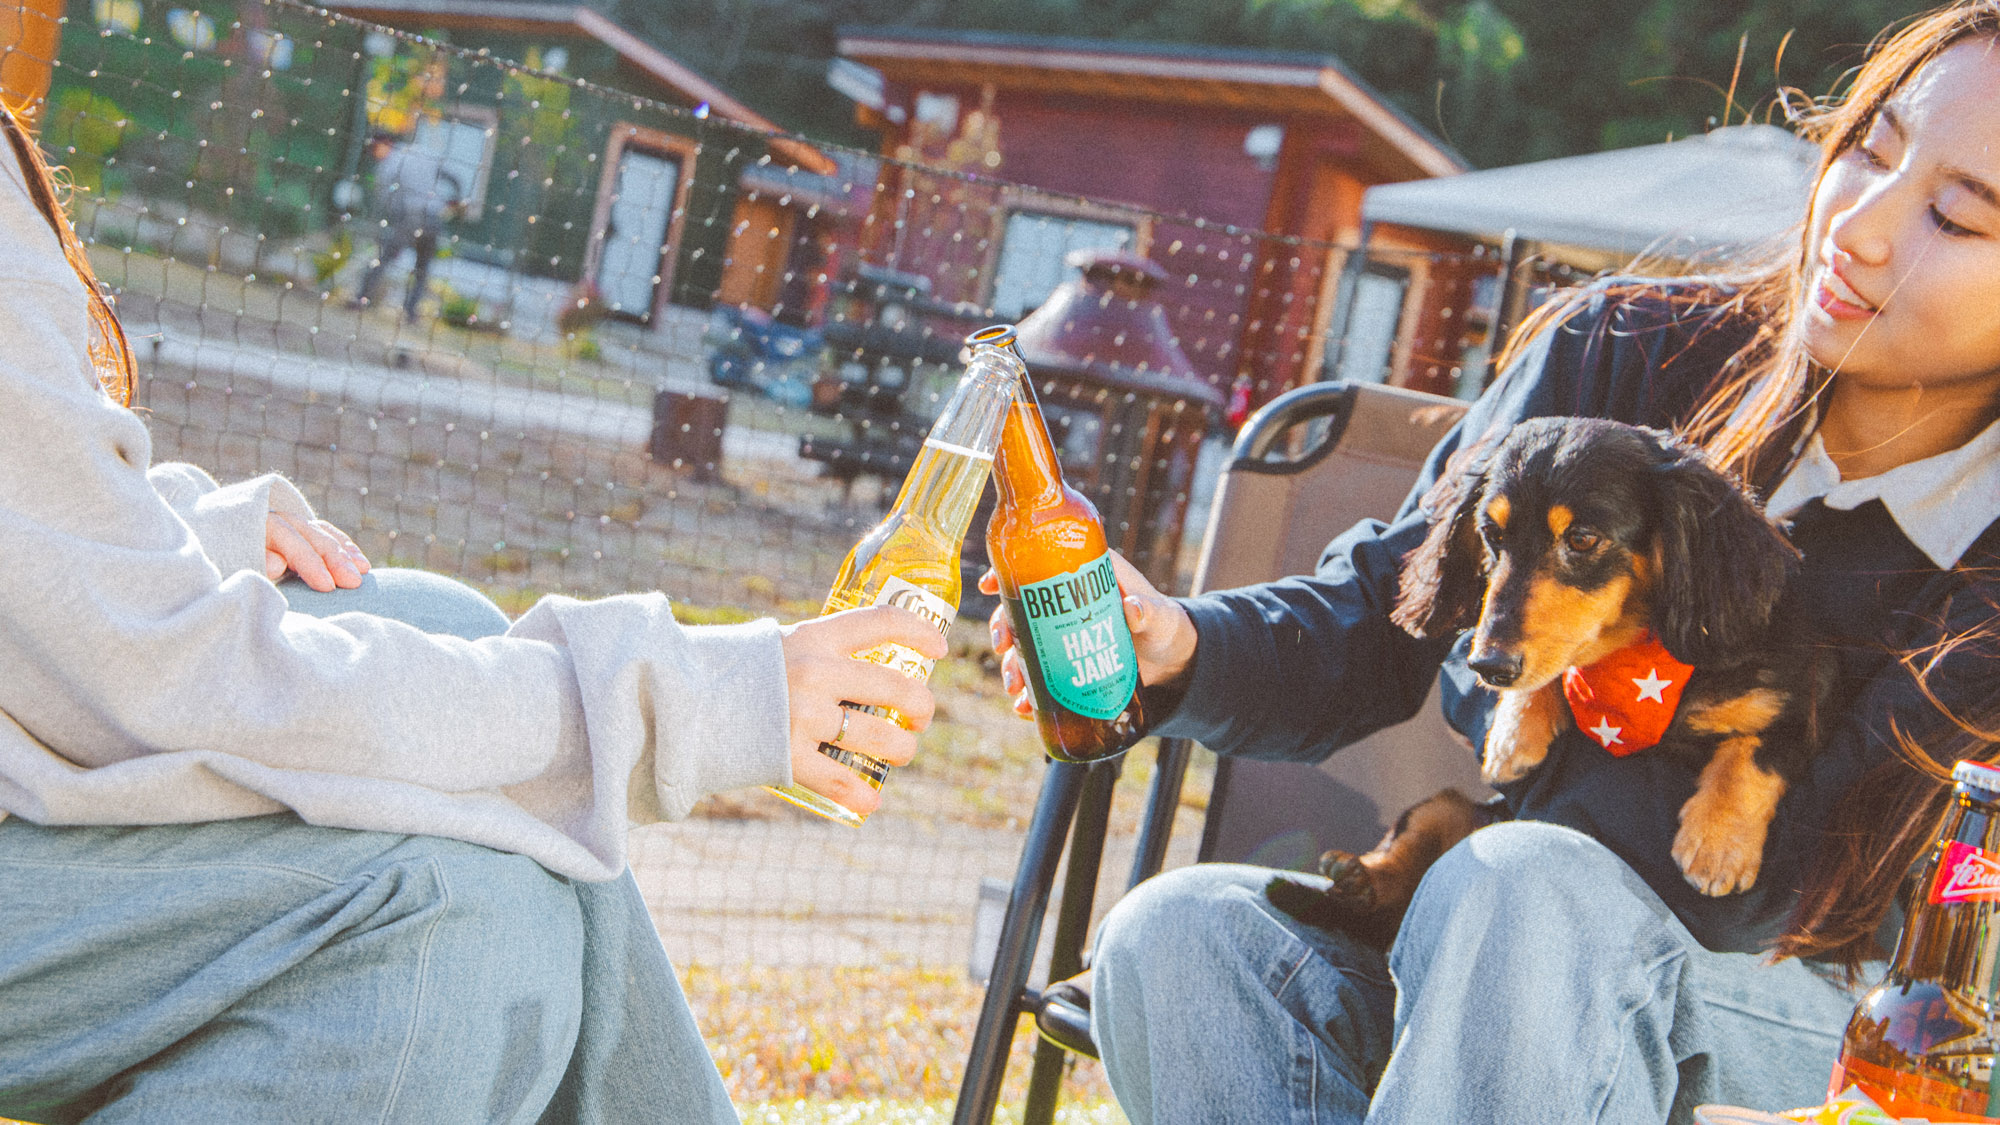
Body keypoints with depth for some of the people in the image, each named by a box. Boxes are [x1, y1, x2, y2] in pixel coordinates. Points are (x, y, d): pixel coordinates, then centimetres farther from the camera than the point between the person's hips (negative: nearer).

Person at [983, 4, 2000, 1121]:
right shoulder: (1624, 350, -4)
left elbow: (1758, 882, -19)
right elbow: (1382, 620, 0)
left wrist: (1505, 700, -10)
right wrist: (1178, 645, -20)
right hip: (1472, 951, 4)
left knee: (1522, 887, -37)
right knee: (1176, 933, -27)